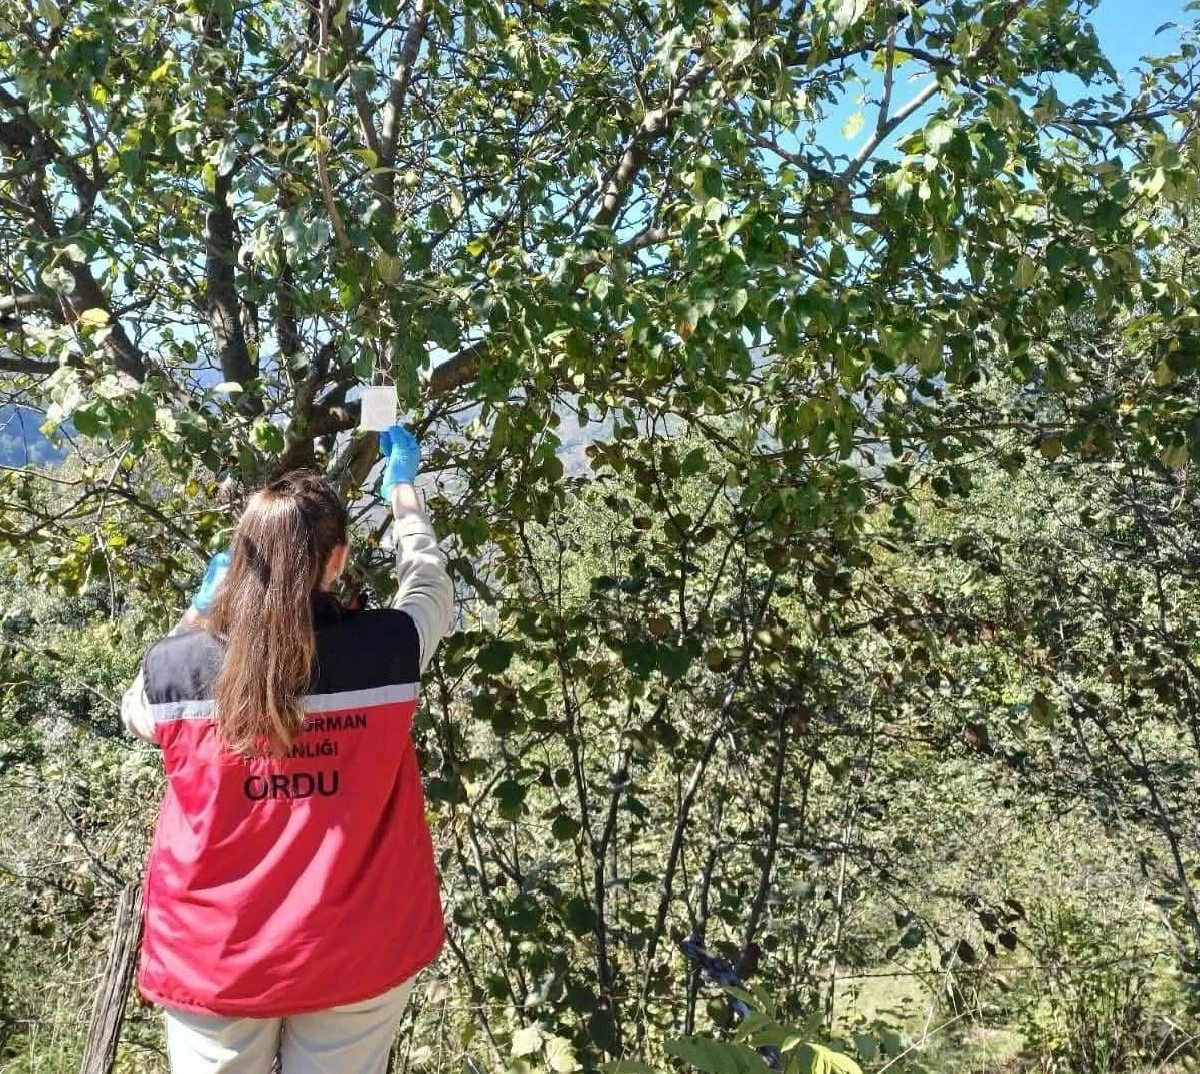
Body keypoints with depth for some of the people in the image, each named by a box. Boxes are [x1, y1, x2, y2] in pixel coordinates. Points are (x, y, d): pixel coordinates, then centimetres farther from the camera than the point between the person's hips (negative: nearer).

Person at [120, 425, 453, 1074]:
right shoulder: (386, 651, -17)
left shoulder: (174, 667, -15)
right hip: (354, 957, 0)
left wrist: (200, 611, 17)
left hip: (214, 961, 1)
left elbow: (137, 717, 10)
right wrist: (402, 487, 21)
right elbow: (430, 586, 7)